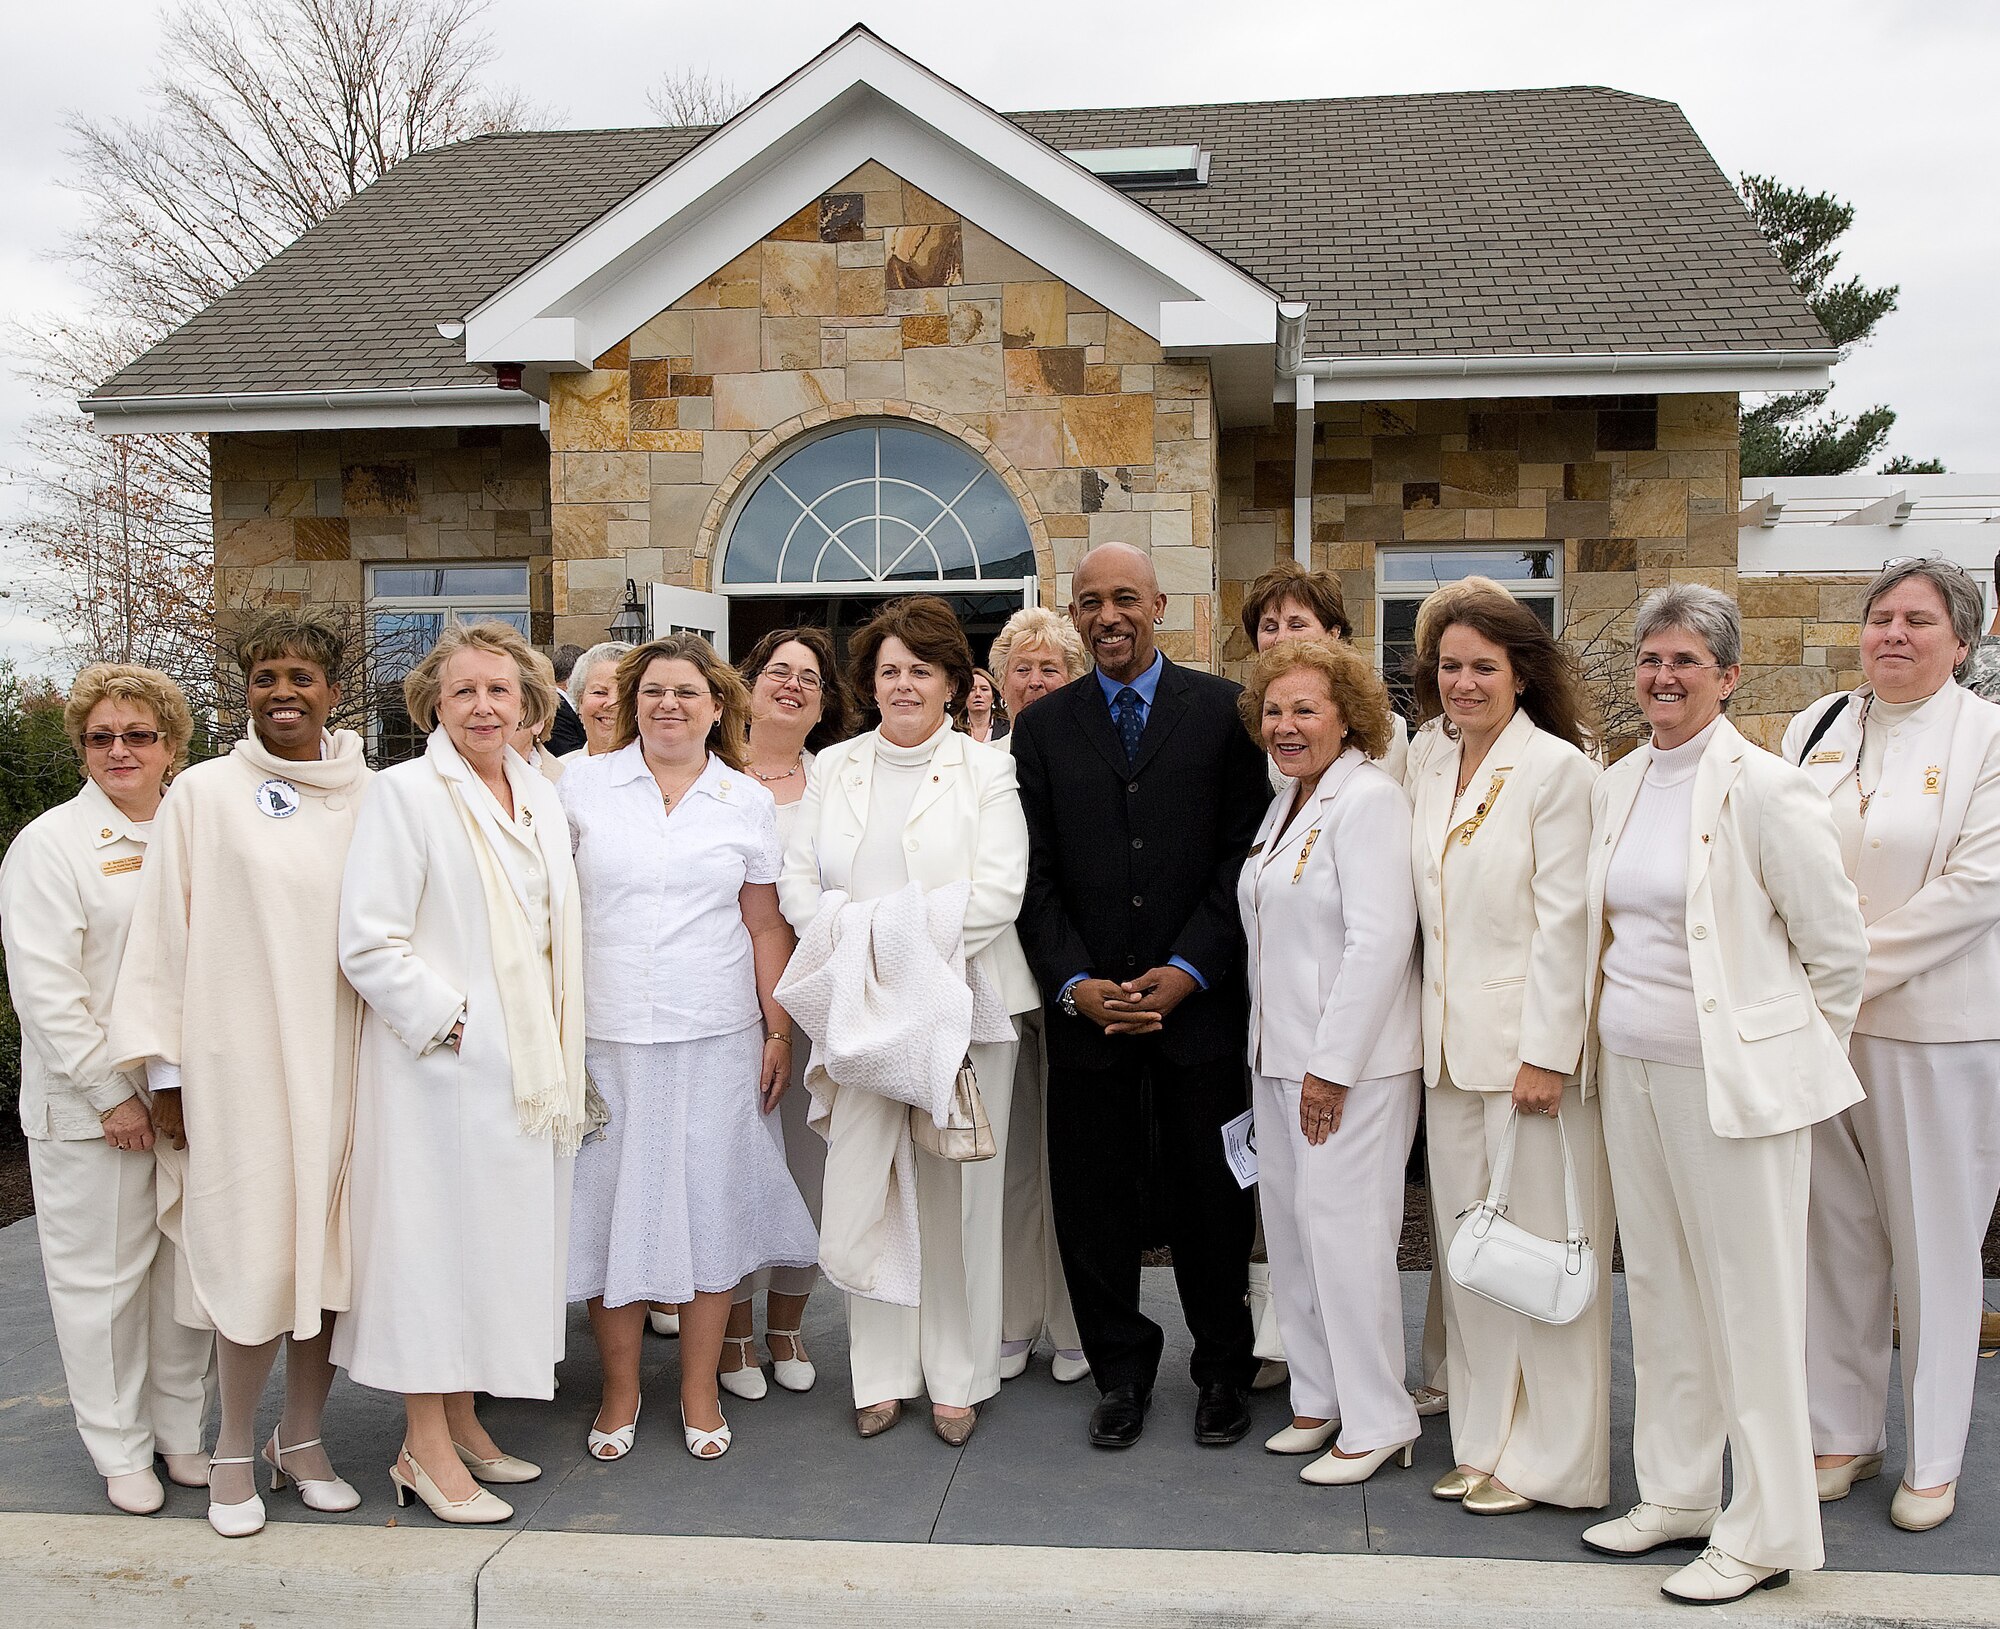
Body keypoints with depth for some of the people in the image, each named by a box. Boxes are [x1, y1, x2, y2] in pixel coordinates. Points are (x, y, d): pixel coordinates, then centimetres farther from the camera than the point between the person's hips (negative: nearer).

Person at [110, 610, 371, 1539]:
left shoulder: (371, 797, 6)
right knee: (253, 1259, 0)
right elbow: (162, 934, 0)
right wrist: (166, 1070, -1)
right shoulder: (204, 793, -1)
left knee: (330, 1249, 8)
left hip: (344, 1064, 3)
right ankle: (234, 1454, 20)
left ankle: (302, 1439, 26)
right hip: (239, 1066, -2)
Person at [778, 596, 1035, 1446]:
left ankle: (957, 1377, 16)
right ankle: (882, 1373, 16)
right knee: (862, 1188, 0)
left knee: (956, 1192, 4)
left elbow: (998, 893, -7)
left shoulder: (986, 770, 2)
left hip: (961, 1004, -2)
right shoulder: (832, 768, 12)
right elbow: (797, 881, 6)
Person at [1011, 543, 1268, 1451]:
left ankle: (1223, 1370, 27)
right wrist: (1076, 984, -8)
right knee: (1093, 1200, 8)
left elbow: (1245, 854, -3)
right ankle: (1120, 1370, 26)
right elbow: (1034, 875, 4)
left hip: (1200, 1002, -2)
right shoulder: (1042, 728, 8)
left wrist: (1185, 972, -11)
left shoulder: (1223, 711, 1)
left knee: (1211, 1197, 8)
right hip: (1086, 1007, 2)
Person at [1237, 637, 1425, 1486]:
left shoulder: (1369, 800, -13)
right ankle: (1320, 1398, 24)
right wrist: (1277, 1053, 14)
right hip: (1279, 1056, 9)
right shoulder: (1287, 804, 16)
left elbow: (1380, 940, -20)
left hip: (1351, 1062, -9)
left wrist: (1333, 1065, -20)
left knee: (1343, 1229, -6)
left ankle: (1378, 1422, 7)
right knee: (1291, 1229, 12)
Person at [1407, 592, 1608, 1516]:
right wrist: (1430, 1033, 9)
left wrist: (1547, 1052, -16)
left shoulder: (1557, 768, -8)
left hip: (1531, 1044, -7)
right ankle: (1485, 1442, 24)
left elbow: (1563, 920, -12)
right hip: (1451, 1048, 7)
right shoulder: (1430, 776, 12)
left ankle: (1548, 1459, 13)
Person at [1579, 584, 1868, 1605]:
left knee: (1749, 1302, 1)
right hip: (1631, 1069, 7)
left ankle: (1765, 1536, 14)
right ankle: (1676, 1494, 29)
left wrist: (1801, 1050, 3)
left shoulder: (1763, 787, -12)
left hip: (1732, 1077, -7)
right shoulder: (1616, 785, 9)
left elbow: (1836, 938, -6)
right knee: (1658, 1290, 14)